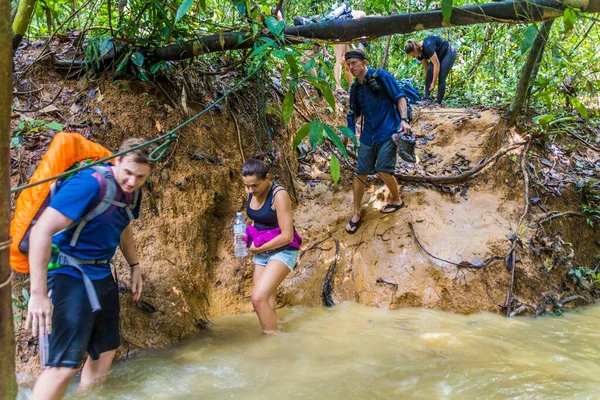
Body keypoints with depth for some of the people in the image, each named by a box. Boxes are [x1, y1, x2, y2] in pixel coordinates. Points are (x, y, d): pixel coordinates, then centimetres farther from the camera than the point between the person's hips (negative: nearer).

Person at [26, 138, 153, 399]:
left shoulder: (132, 191, 2)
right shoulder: (91, 184, -24)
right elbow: (41, 231, -29)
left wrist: (135, 266, 23)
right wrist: (38, 293, -31)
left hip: (102, 274, 9)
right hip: (70, 274, -9)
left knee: (106, 351, 15)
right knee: (66, 363, -16)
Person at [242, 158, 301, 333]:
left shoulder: (279, 195, -22)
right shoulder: (250, 191, 0)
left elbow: (287, 236, -21)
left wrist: (258, 248, -12)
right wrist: (250, 238, 1)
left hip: (282, 251, -7)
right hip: (261, 252, 7)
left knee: (259, 297, -21)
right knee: (267, 303, 7)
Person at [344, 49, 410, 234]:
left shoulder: (381, 76, -5)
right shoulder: (355, 88, 13)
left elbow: (400, 97, -7)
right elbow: (354, 113, 23)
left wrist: (403, 119, -19)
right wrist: (347, 135, 20)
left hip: (388, 132, -6)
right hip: (368, 135, 6)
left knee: (383, 171, -14)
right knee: (361, 174, 2)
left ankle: (396, 200, 15)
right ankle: (356, 213, 14)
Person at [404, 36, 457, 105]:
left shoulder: (427, 46, -36)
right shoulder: (419, 52, -11)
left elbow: (436, 64, -34)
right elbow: (426, 67, -2)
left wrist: (433, 82, -31)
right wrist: (427, 83, -3)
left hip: (449, 53, -7)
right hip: (439, 56, 7)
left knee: (441, 77, -16)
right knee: (429, 70, -18)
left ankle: (439, 103, -9)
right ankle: (427, 98, -18)